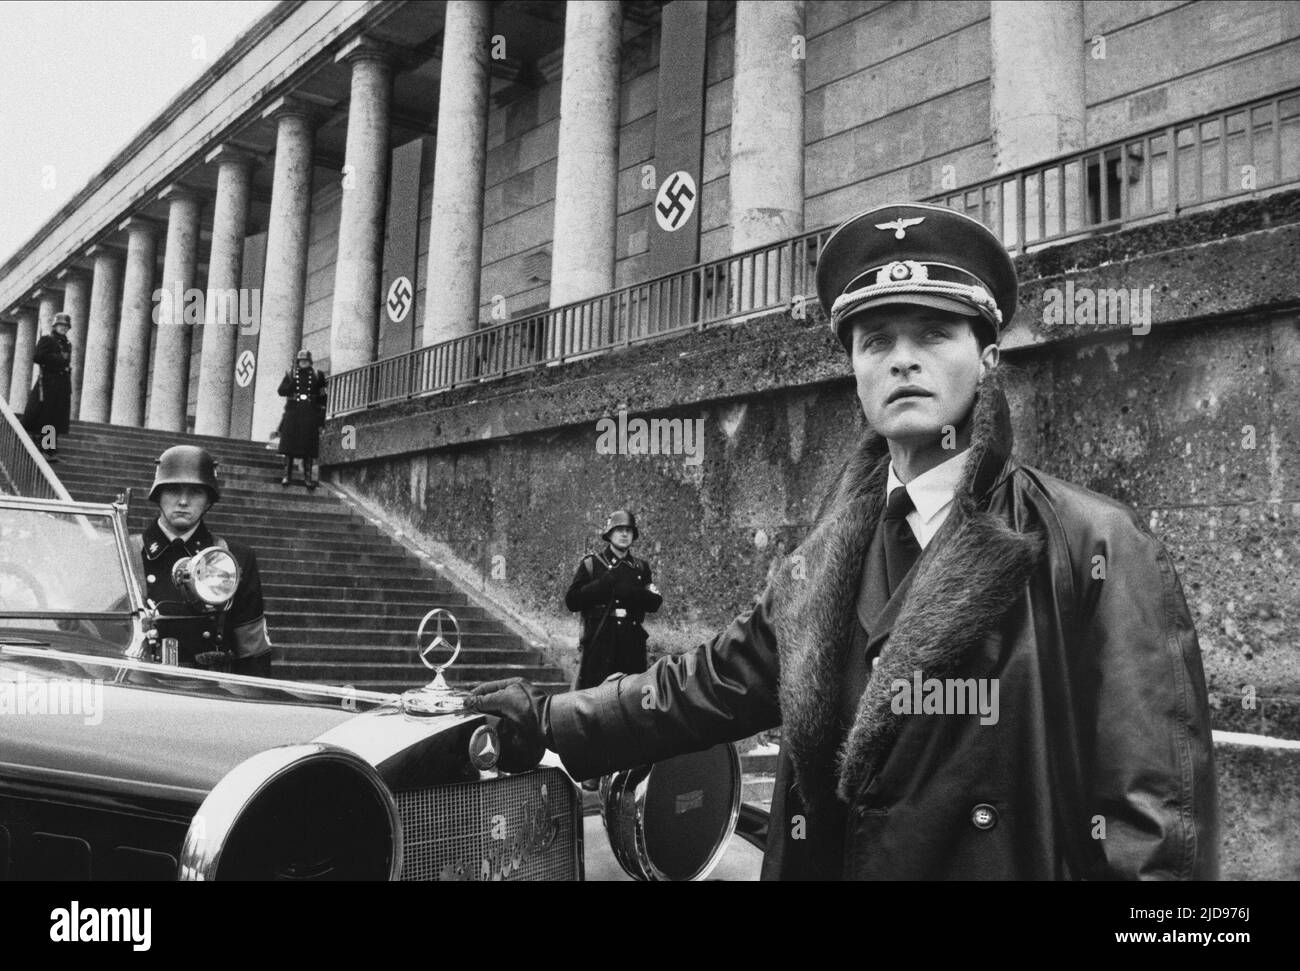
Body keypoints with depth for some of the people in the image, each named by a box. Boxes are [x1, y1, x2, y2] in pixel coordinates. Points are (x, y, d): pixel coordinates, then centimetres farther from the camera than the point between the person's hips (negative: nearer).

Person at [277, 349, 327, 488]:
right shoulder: (290, 374, 10)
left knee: (308, 446, -2)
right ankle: (287, 475, 3)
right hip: (293, 412, 0)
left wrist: (321, 416, 3)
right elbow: (281, 391, 2)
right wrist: (292, 381, -14)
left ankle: (307, 477, 1)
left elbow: (322, 397, 10)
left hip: (310, 413, 0)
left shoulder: (317, 375, 10)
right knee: (289, 445, -2)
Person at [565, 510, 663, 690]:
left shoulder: (641, 567, 15)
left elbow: (655, 603, 5)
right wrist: (603, 584, -11)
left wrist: (629, 592, -11)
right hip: (599, 640, -3)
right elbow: (571, 601, -1)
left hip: (633, 642, 3)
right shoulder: (591, 564, 7)